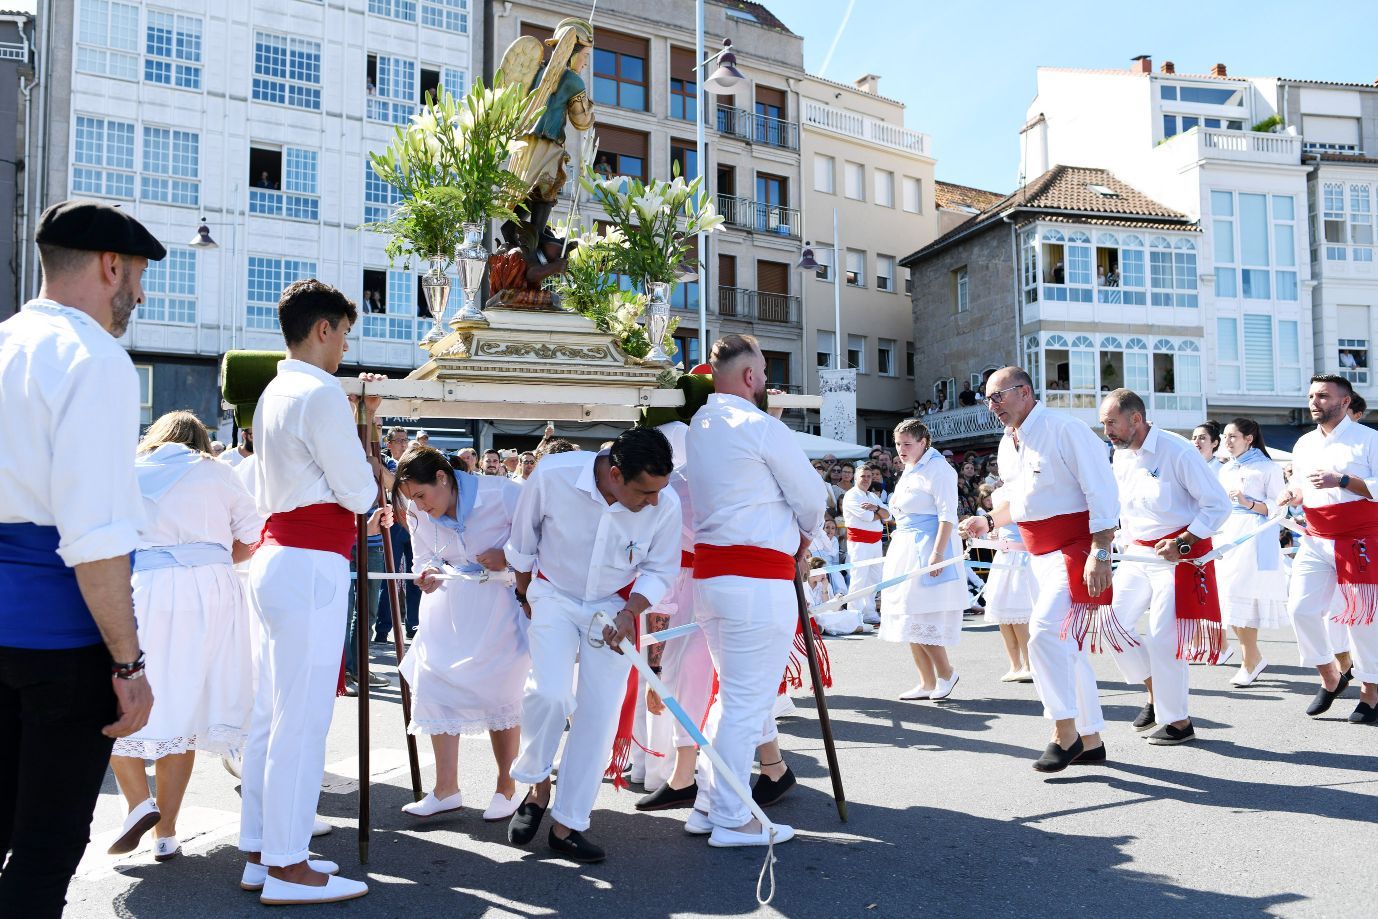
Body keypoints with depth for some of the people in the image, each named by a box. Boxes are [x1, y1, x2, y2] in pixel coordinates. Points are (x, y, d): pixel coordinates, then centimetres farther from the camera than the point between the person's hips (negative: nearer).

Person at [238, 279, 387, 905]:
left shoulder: (273, 394, 18)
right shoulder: (321, 393, -12)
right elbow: (357, 489, -10)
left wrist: (358, 515, 23)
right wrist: (371, 474, 12)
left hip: (275, 556, 10)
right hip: (311, 566, -10)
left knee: (271, 713, 13)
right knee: (303, 720, -4)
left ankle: (260, 853, 22)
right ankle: (287, 867, 3)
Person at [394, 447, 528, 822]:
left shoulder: (500, 494, -21)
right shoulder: (418, 514, -3)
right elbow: (426, 558, 10)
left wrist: (509, 557, -25)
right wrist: (428, 575, -13)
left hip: (499, 599, -5)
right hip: (449, 600, 5)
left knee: (497, 690, -3)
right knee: (432, 678, -2)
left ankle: (506, 789, 16)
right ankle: (446, 790, 11)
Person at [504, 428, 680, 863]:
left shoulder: (665, 504, -23)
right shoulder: (552, 475, -27)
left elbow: (660, 571, -6)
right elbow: (523, 543, -7)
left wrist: (630, 611, -22)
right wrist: (526, 598, 4)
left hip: (615, 608, 2)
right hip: (554, 597, -1)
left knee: (600, 715, -2)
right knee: (550, 692, -22)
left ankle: (566, 826, 12)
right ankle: (537, 786, 7)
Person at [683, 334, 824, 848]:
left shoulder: (697, 426, 12)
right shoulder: (760, 426, -11)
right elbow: (811, 497, -3)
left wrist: (788, 535, 18)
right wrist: (805, 538, 17)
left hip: (709, 570, 8)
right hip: (760, 578, -8)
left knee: (733, 693, 19)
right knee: (748, 699, -1)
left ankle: (708, 804, 24)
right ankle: (732, 820, 7)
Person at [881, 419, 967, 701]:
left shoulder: (937, 469, -11)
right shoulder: (909, 471, 17)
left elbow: (947, 515, -17)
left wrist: (937, 553, -24)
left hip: (928, 548, -10)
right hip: (905, 549, 10)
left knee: (920, 616, -10)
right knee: (908, 617, 9)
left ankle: (946, 673, 8)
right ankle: (926, 683, 15)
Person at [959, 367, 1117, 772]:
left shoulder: (1063, 429, -15)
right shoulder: (1008, 444, 11)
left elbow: (1102, 492, -18)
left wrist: (1099, 554, -24)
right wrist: (988, 522, 9)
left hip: (1075, 549, -9)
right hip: (1041, 554, 9)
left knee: (1044, 630, -21)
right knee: (1067, 647, 13)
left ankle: (1064, 733, -8)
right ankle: (1089, 740, 24)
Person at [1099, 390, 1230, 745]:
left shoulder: (1177, 451, -16)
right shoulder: (1120, 457, 6)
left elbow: (1219, 504, -14)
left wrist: (1182, 543, -21)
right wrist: (1127, 547, 13)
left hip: (1179, 555, -7)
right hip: (1138, 555, 7)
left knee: (1164, 636, -7)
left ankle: (1179, 722, 9)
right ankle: (1155, 692, 21)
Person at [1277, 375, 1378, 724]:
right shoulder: (1304, 444, 13)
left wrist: (1341, 481, -23)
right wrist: (1293, 495, 1)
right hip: (1315, 541, 5)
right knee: (1300, 608, -5)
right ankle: (1331, 677, 15)